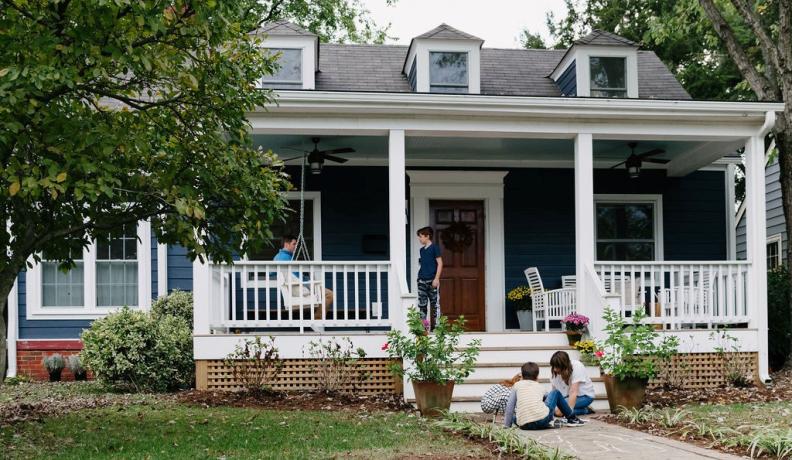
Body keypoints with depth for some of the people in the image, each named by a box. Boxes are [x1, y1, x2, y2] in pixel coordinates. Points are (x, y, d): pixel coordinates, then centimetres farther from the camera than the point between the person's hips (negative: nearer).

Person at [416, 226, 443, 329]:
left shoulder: (434, 248, -4)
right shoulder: (422, 250, 16)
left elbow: (440, 263, -8)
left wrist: (436, 278, -14)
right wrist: (419, 276, 11)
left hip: (432, 281, -6)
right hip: (422, 281, 6)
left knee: (435, 304, -2)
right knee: (422, 304, 4)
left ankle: (436, 326, 0)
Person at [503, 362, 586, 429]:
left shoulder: (517, 385, 17)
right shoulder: (538, 386, 22)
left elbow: (509, 406, 12)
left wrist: (507, 425, 17)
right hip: (542, 419, 1)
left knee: (514, 416, 38)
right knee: (556, 393, 26)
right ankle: (572, 419, 35)